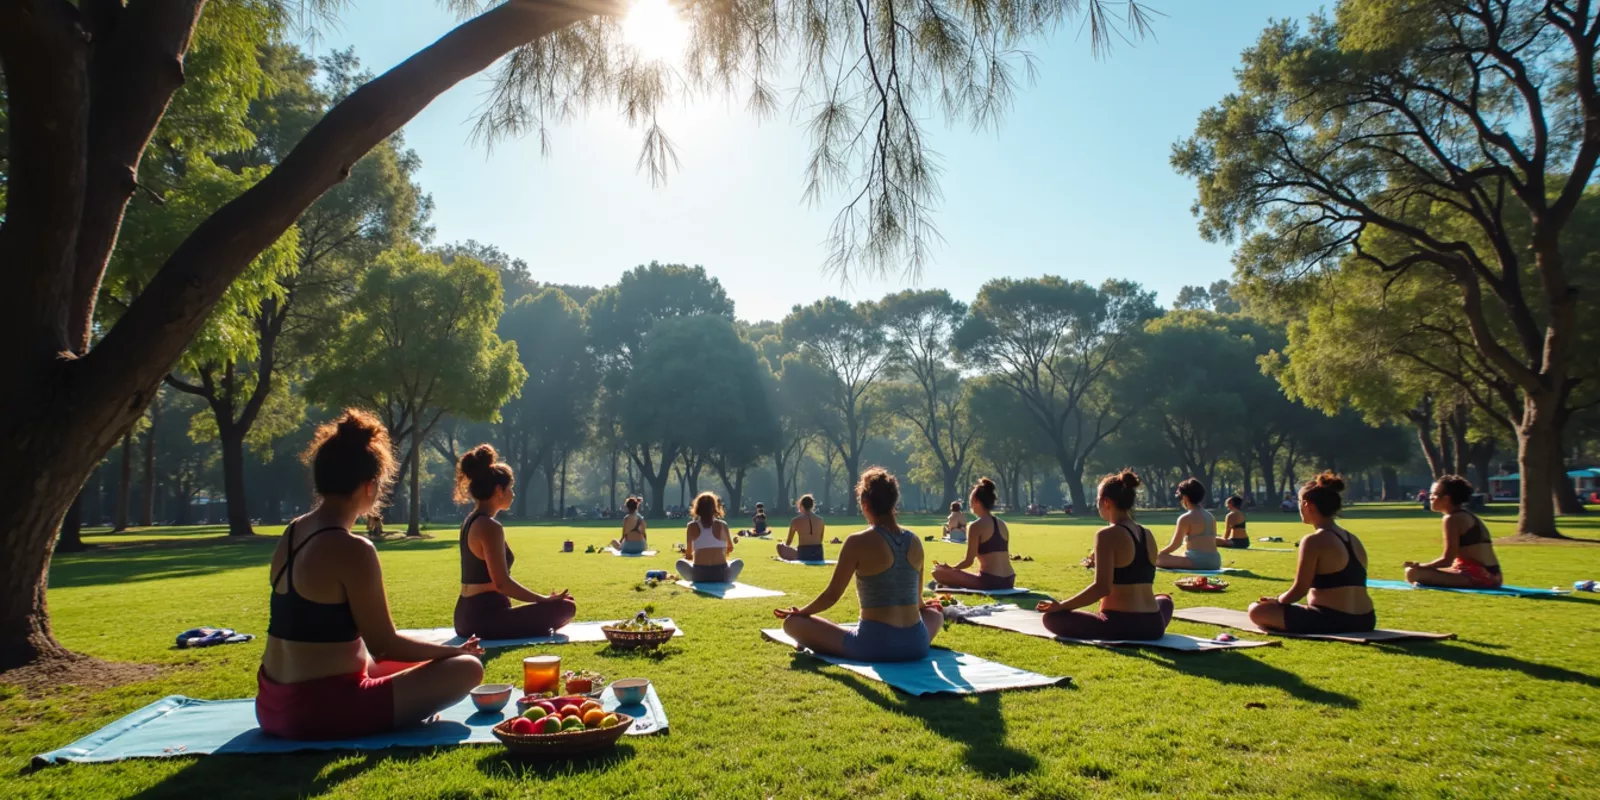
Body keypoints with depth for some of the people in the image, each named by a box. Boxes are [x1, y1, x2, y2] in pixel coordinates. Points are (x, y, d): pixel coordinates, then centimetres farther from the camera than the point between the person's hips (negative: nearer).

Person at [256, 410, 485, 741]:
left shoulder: (292, 534, 6)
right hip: (319, 710, -9)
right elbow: (384, 643, -14)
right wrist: (452, 650, 1)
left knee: (409, 664, 30)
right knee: (467, 668, -6)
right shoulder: (352, 549, -20)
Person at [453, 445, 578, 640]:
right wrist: (545, 599, -12)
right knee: (566, 607, -9)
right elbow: (502, 583, -21)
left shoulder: (470, 522, 12)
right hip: (485, 617, -10)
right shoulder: (490, 527, -17)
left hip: (468, 616, 10)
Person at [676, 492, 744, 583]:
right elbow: (730, 549, 22)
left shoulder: (692, 526, 3)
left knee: (680, 562, 29)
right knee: (738, 562, 31)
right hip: (721, 575, 1)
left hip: (699, 575, 0)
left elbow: (688, 555, 10)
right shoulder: (722, 525, 5)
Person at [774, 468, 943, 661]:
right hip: (916, 645, 4)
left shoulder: (858, 542, -10)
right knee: (936, 614, 39)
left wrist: (799, 611, 14)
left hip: (874, 646, -4)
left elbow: (832, 595, -3)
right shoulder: (914, 541, 4)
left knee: (793, 622, 8)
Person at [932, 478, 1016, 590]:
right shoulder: (1002, 525, 13)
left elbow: (969, 561, -8)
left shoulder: (976, 526, -8)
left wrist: (949, 568, 9)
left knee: (938, 572, -4)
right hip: (1008, 581, 8)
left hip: (989, 581, -8)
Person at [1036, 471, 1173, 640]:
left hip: (1119, 626, -7)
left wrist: (1060, 606, -15)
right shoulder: (1148, 535, 10)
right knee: (1164, 599, 41)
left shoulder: (1107, 535, -12)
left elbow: (1102, 587, -20)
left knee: (1051, 617, 3)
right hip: (1152, 625, 7)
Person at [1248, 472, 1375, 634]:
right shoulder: (1353, 540, 12)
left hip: (1330, 622, -8)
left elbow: (1299, 590, -11)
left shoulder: (1313, 541, -13)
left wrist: (1276, 600, 8)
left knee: (1256, 610, 0)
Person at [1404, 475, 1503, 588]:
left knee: (1412, 572, -18)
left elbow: (1447, 560, -13)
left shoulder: (1452, 518, -10)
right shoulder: (1468, 516, 19)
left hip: (1476, 576, -10)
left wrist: (1419, 566, -3)